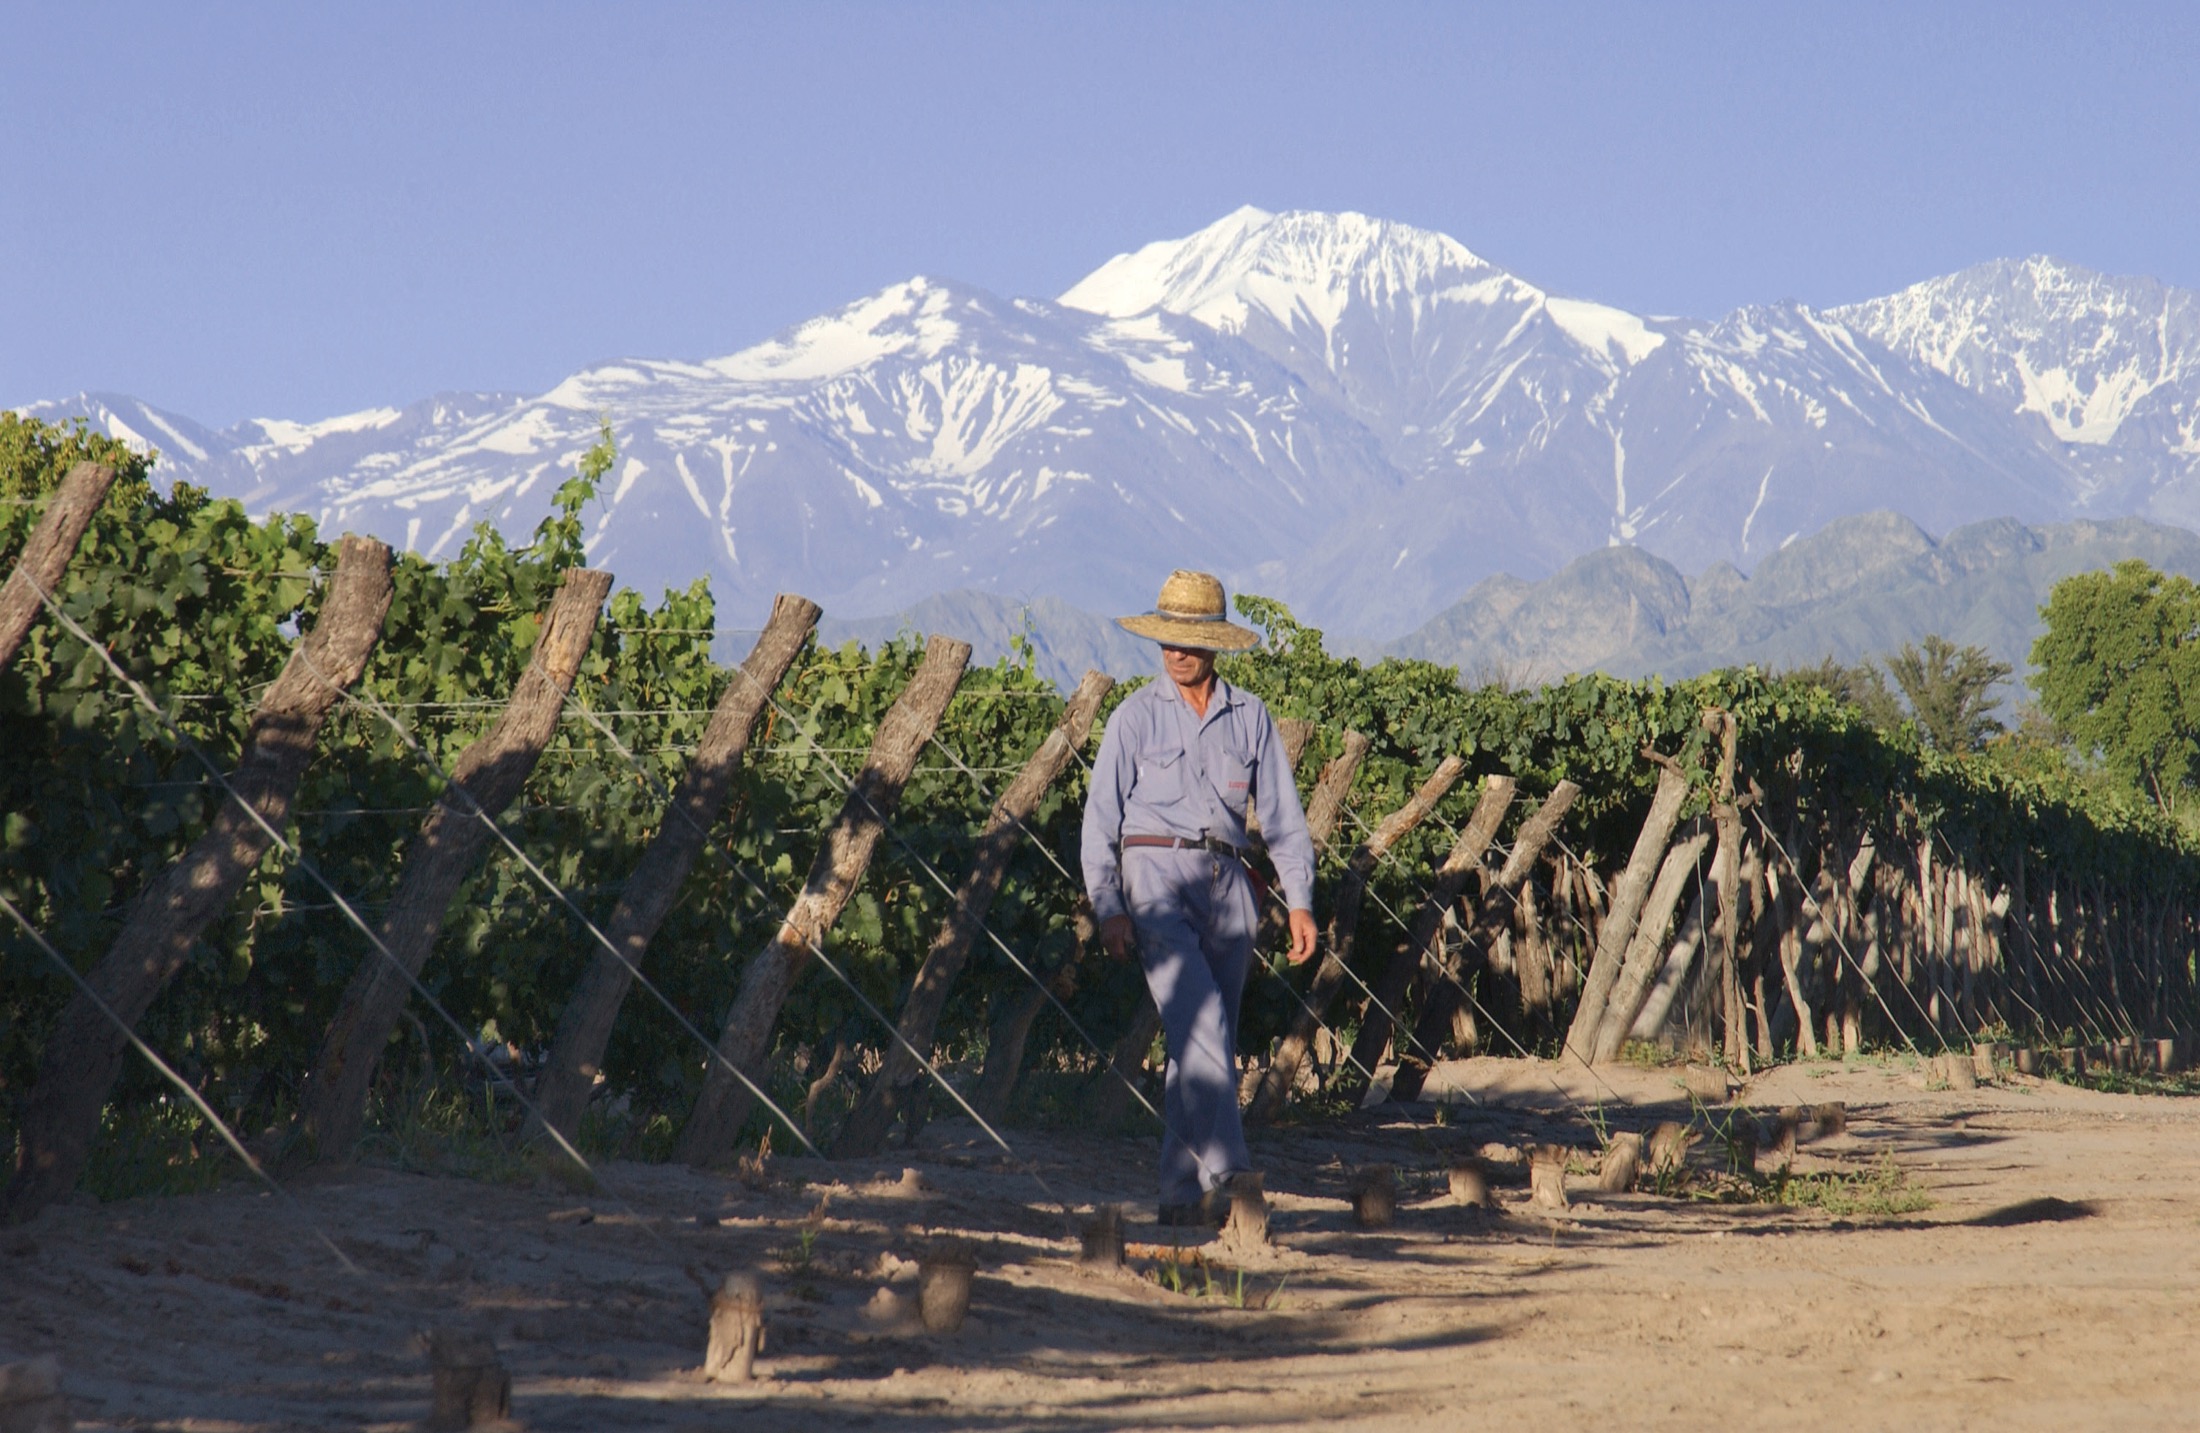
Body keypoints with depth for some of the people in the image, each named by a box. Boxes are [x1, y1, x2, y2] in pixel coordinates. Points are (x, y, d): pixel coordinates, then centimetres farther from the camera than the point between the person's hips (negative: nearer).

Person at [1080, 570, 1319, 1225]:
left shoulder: (1250, 716, 10)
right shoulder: (1136, 716, 3)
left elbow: (1281, 814, 12)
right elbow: (1102, 815, 2)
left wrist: (1300, 899, 3)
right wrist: (1107, 907, -7)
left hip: (1228, 881, 4)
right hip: (1158, 874, -4)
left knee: (1209, 1041, 5)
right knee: (1200, 1022, -20)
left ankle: (1182, 1192, 12)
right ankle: (1223, 1169, -27)